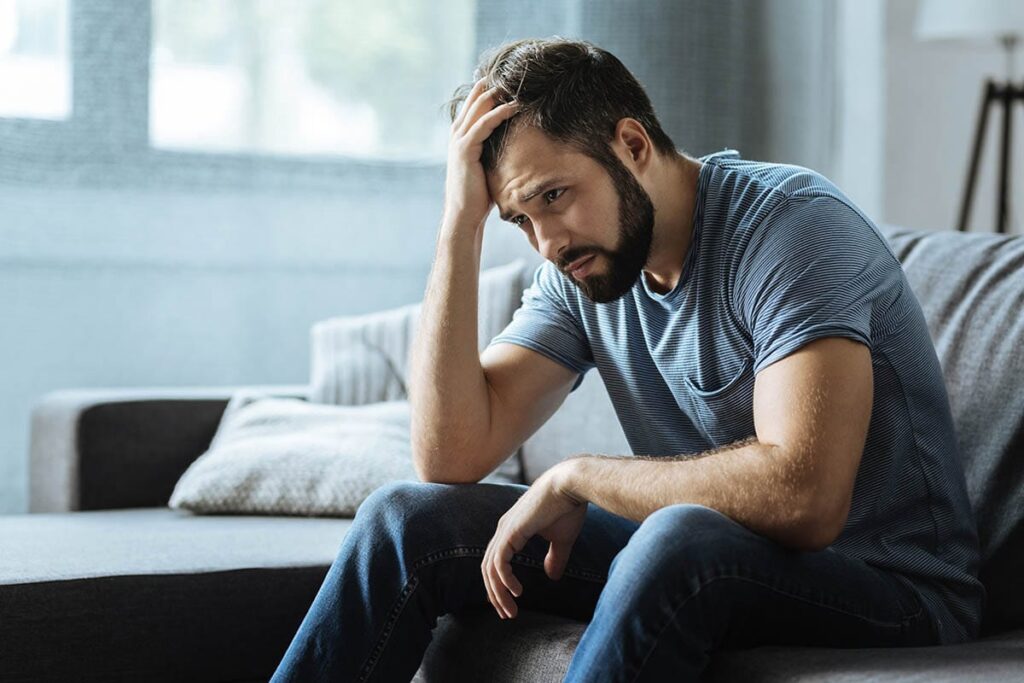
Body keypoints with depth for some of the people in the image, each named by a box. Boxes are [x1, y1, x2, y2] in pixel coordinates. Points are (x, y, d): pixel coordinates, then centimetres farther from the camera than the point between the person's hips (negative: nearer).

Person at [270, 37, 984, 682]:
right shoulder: (578, 270, 2)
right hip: (697, 575, 7)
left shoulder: (791, 224, -19)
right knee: (407, 519, -3)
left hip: (886, 587, -6)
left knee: (681, 540, -39)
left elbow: (802, 496, -32)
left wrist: (575, 478, -20)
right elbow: (452, 456, -8)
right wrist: (462, 222, -13)